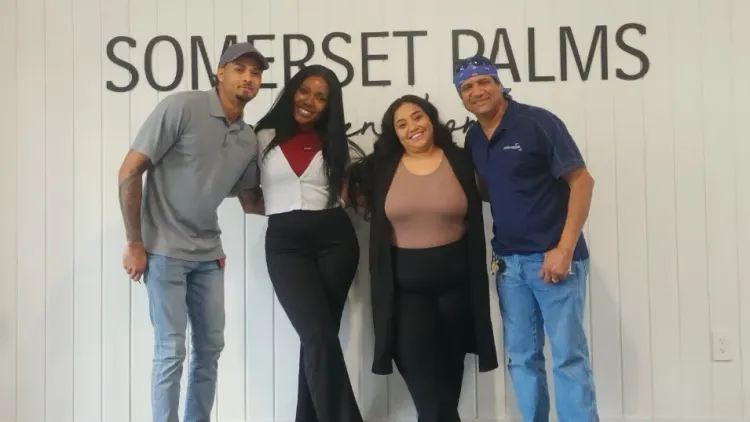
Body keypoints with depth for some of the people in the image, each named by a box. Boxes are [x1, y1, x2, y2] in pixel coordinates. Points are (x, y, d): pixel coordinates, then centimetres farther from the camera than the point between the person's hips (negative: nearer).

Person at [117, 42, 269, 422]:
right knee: (171, 351, -4)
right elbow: (129, 171, -14)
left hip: (208, 255, 7)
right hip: (164, 250, -6)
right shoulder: (182, 107, -13)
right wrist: (134, 243, -14)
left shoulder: (249, 141, 5)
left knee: (210, 348, 11)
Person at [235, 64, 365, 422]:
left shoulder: (336, 144, 12)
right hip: (285, 242, -1)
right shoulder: (264, 138, 8)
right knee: (320, 336, -14)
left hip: (335, 238, 2)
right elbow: (248, 197, 11)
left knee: (316, 336, 2)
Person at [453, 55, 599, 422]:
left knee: (568, 354, -1)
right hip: (507, 261, 6)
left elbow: (582, 182, -11)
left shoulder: (537, 122, -9)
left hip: (553, 256, -6)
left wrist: (564, 249, -16)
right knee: (521, 357, 11)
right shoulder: (472, 139, 9)